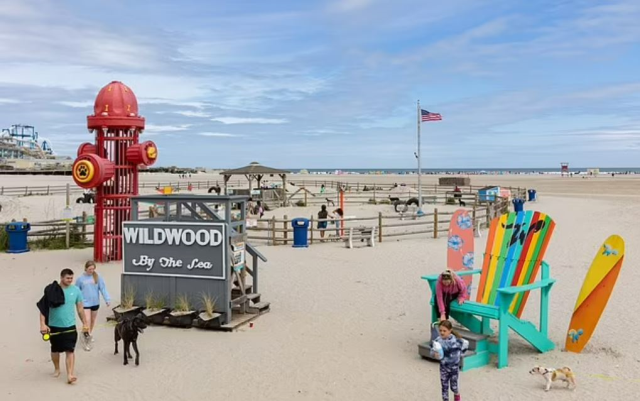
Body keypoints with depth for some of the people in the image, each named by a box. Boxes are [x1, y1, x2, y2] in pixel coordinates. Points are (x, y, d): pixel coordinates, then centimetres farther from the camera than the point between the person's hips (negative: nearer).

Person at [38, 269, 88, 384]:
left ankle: (70, 375, -10)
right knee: (55, 350, 16)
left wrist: (84, 323, 11)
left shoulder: (76, 290, -1)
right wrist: (43, 324, -16)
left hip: (70, 326, 0)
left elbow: (80, 309, 8)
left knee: (70, 351, -8)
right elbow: (43, 308, -6)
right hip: (54, 326, 0)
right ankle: (57, 369, 38)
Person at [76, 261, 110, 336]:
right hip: (85, 303, -3)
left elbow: (103, 289, -7)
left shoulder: (98, 277, -4)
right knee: (87, 320, -12)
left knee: (93, 320, 18)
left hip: (95, 303, 3)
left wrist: (107, 299, -15)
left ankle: (89, 334, 37)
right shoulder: (80, 279, -6)